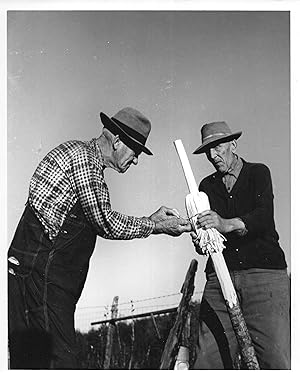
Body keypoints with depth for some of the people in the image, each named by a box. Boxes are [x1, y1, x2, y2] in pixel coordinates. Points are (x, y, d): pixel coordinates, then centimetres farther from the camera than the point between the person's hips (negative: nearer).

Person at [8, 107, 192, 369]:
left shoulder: (92, 165, 20)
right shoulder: (80, 154, -10)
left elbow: (103, 223, 18)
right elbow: (104, 222, -15)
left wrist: (150, 220, 12)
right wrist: (156, 227, -6)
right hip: (42, 268, -10)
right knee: (58, 357, -11)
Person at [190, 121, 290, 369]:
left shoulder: (258, 173, 10)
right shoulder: (207, 186, 20)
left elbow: (264, 217, -9)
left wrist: (227, 225, -28)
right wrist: (200, 241, -13)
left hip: (265, 273, -3)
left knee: (277, 360, -13)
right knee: (208, 360, -8)